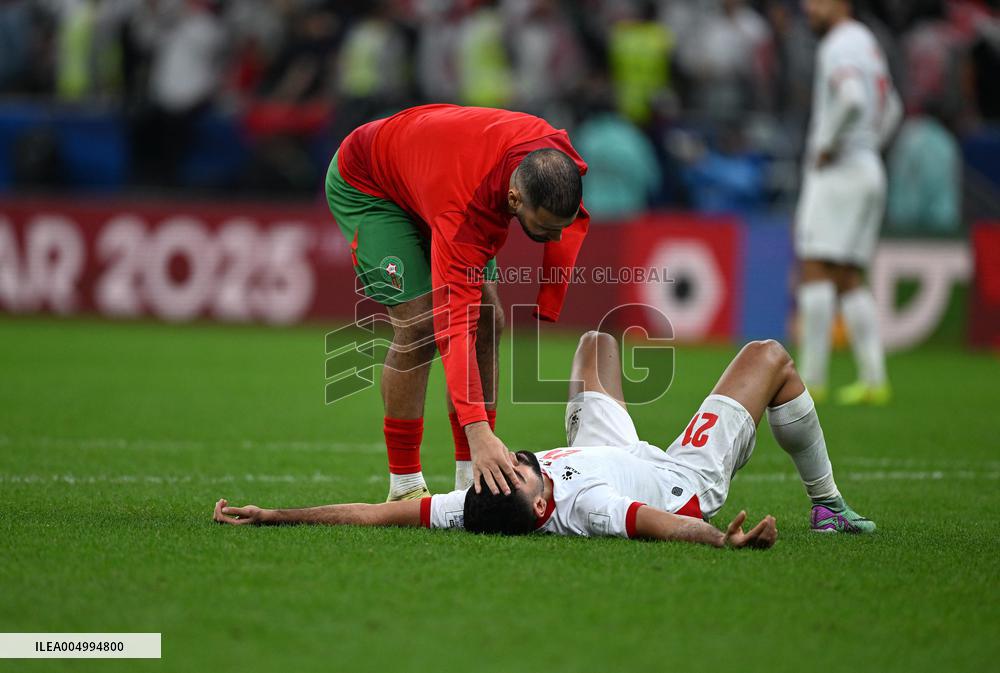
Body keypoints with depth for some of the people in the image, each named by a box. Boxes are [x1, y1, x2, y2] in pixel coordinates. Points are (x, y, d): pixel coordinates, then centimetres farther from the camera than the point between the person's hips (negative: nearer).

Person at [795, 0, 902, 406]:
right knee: (850, 281, 9)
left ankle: (811, 377, -12)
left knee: (816, 270, -9)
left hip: (837, 173, -10)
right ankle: (873, 379, 1)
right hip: (868, 171, 10)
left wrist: (826, 145, -18)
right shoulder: (867, 44, 20)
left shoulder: (840, 45, -12)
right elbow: (891, 110, 32)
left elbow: (851, 100, -31)